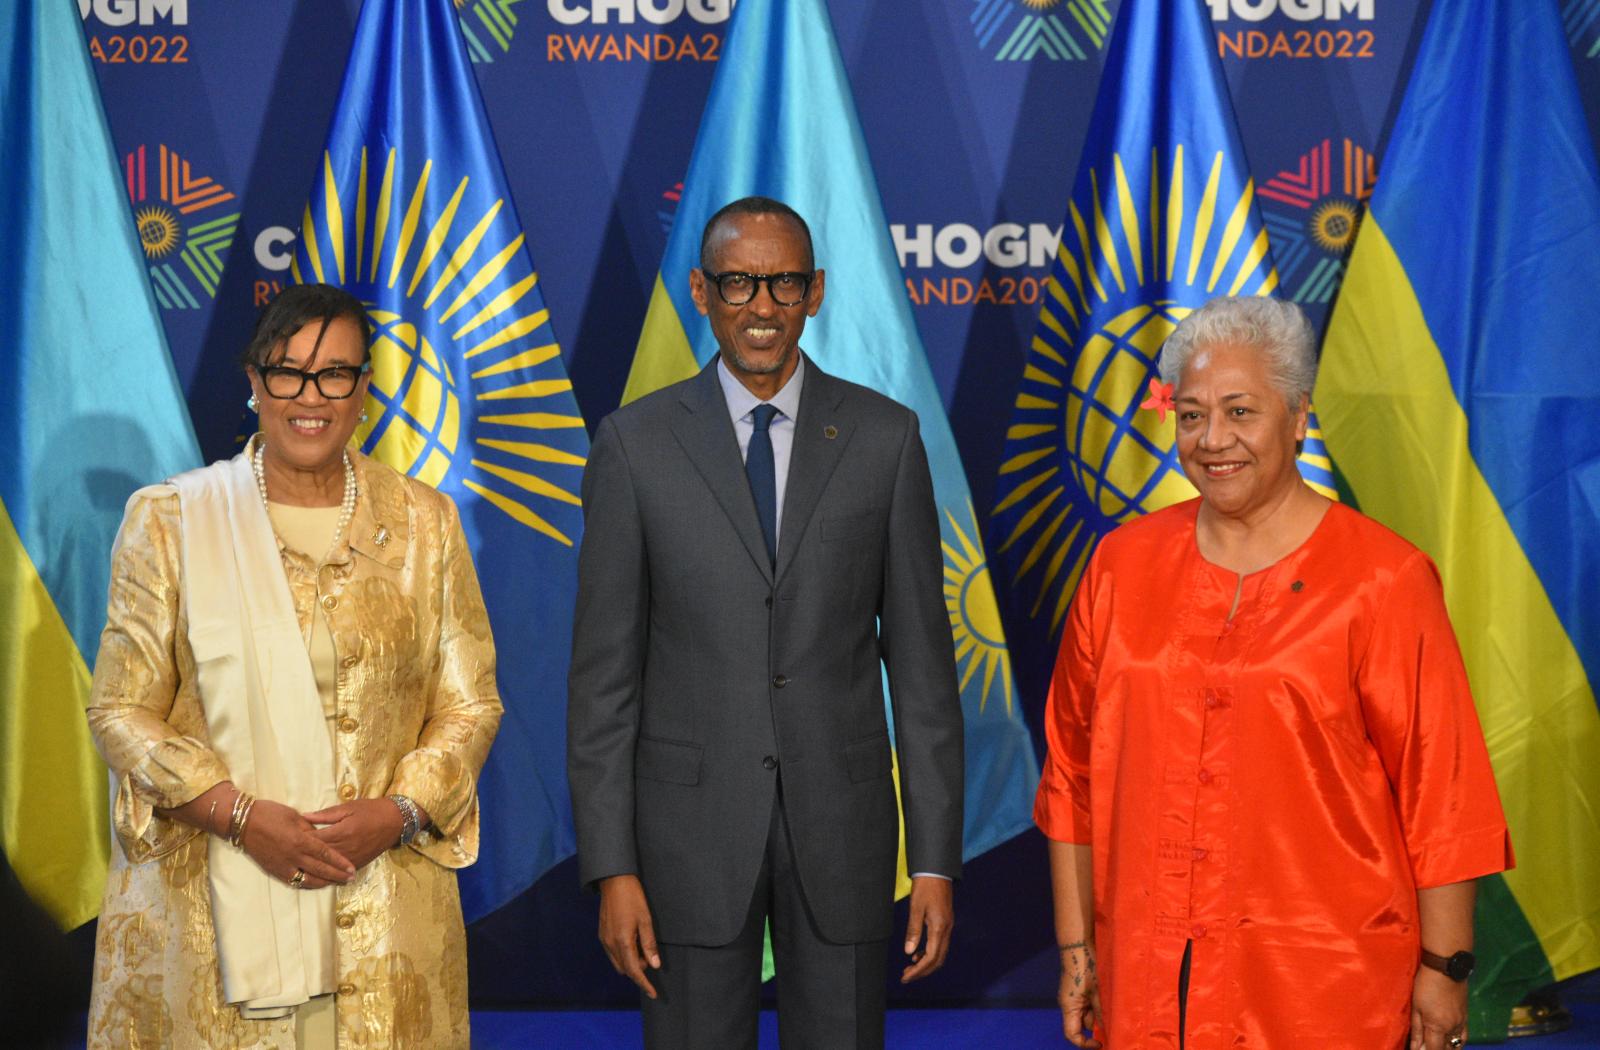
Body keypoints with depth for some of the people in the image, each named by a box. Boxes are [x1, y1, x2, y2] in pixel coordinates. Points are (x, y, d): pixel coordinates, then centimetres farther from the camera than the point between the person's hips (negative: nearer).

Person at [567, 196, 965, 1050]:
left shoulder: (885, 437, 2)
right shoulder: (635, 443, -1)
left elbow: (921, 658, 2)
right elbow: (604, 673, 0)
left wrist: (935, 858, -1)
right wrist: (612, 867, -5)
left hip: (841, 822, 1)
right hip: (691, 824, -1)